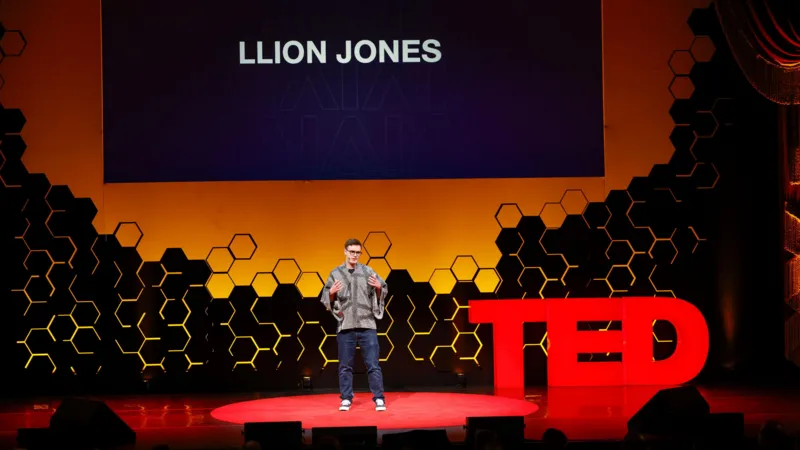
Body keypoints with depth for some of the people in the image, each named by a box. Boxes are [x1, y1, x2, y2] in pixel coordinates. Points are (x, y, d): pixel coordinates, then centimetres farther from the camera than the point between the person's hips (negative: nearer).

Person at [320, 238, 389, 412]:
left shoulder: (368, 271, 5)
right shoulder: (335, 274, 5)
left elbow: (382, 293, 7)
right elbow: (327, 300, 6)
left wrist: (378, 288, -14)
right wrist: (332, 292, -14)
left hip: (367, 325, 0)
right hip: (345, 326, 1)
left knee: (373, 364, -1)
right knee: (345, 366, 6)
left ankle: (379, 399, 3)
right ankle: (346, 399, 15)